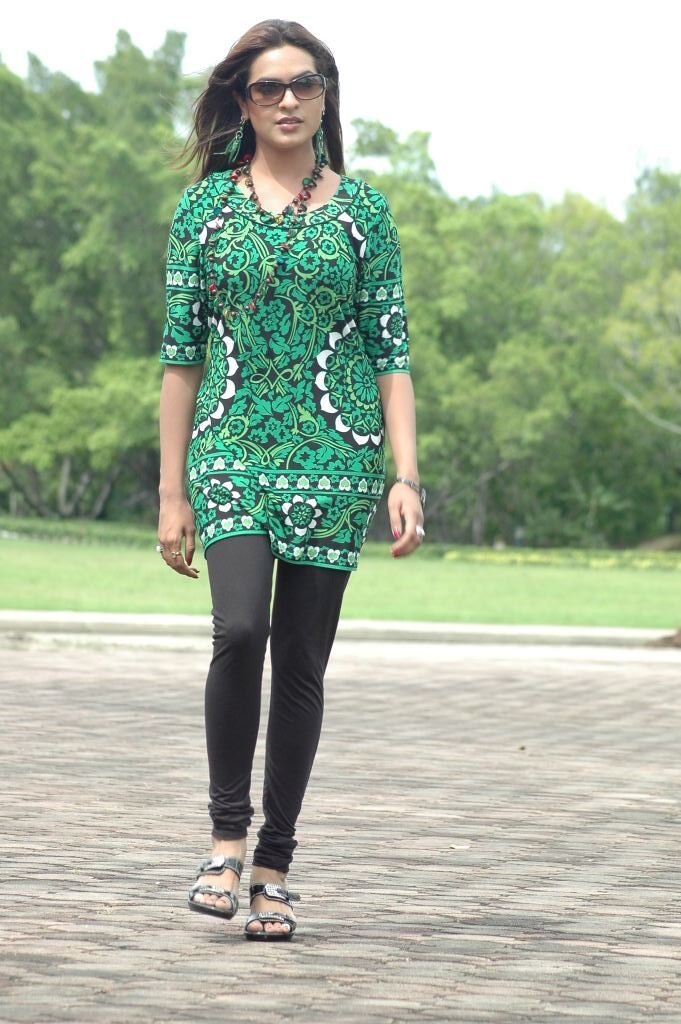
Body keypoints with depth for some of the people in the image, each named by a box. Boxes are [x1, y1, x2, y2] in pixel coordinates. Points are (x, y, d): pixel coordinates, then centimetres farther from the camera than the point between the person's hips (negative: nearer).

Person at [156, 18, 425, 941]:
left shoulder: (363, 211, 7)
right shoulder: (206, 208, 6)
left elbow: (391, 351, 7)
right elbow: (181, 353, 6)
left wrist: (406, 475, -3)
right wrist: (172, 493, 2)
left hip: (334, 453, 1)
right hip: (232, 448, -1)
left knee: (303, 662, 0)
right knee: (240, 630, -21)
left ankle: (275, 864, 11)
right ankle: (227, 835, -6)